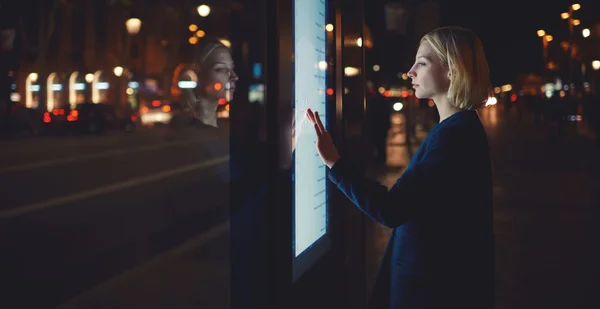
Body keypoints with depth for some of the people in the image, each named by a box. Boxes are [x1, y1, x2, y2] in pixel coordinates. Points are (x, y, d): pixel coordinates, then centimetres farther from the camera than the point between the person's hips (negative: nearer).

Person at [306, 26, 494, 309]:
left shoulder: (454, 134, -23)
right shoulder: (459, 128, 10)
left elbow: (390, 210, -27)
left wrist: (334, 162, -24)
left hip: (438, 282, -10)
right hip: (438, 272, 10)